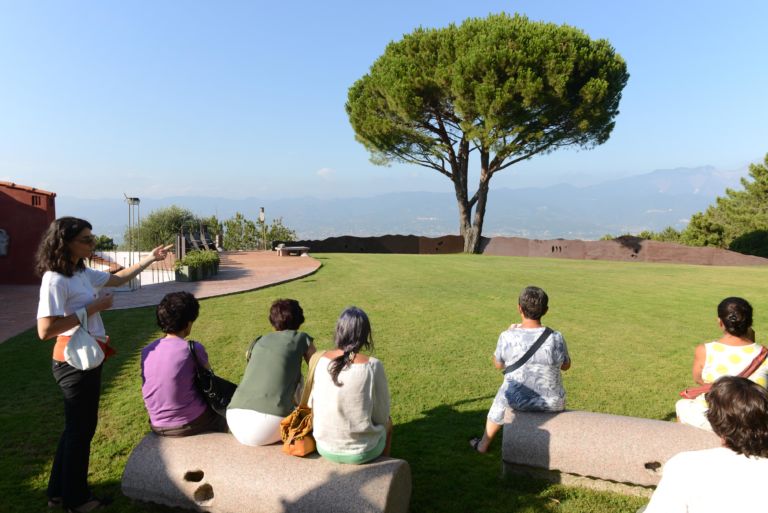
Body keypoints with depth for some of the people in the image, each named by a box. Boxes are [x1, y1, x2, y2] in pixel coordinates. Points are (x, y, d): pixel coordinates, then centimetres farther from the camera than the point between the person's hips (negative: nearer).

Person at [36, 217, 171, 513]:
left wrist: (150, 258, 18)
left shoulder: (83, 274, 7)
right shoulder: (55, 280, -20)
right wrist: (92, 308, -23)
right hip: (75, 360, -9)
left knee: (77, 425, 20)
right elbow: (45, 330, -27)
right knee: (81, 427, 6)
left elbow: (118, 279, 23)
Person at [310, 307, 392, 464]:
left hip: (325, 447, 4)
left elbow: (312, 403, 2)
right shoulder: (373, 366, -21)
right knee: (387, 423, 30)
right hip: (362, 451, -3)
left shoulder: (320, 360, -10)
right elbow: (382, 415, -11)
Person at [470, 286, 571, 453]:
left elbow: (498, 364, 0)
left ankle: (483, 444, 53)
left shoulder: (507, 337, -19)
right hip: (551, 403, 0)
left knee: (501, 400, 35)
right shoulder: (555, 338, -20)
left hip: (517, 400, 0)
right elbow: (566, 365, 0)